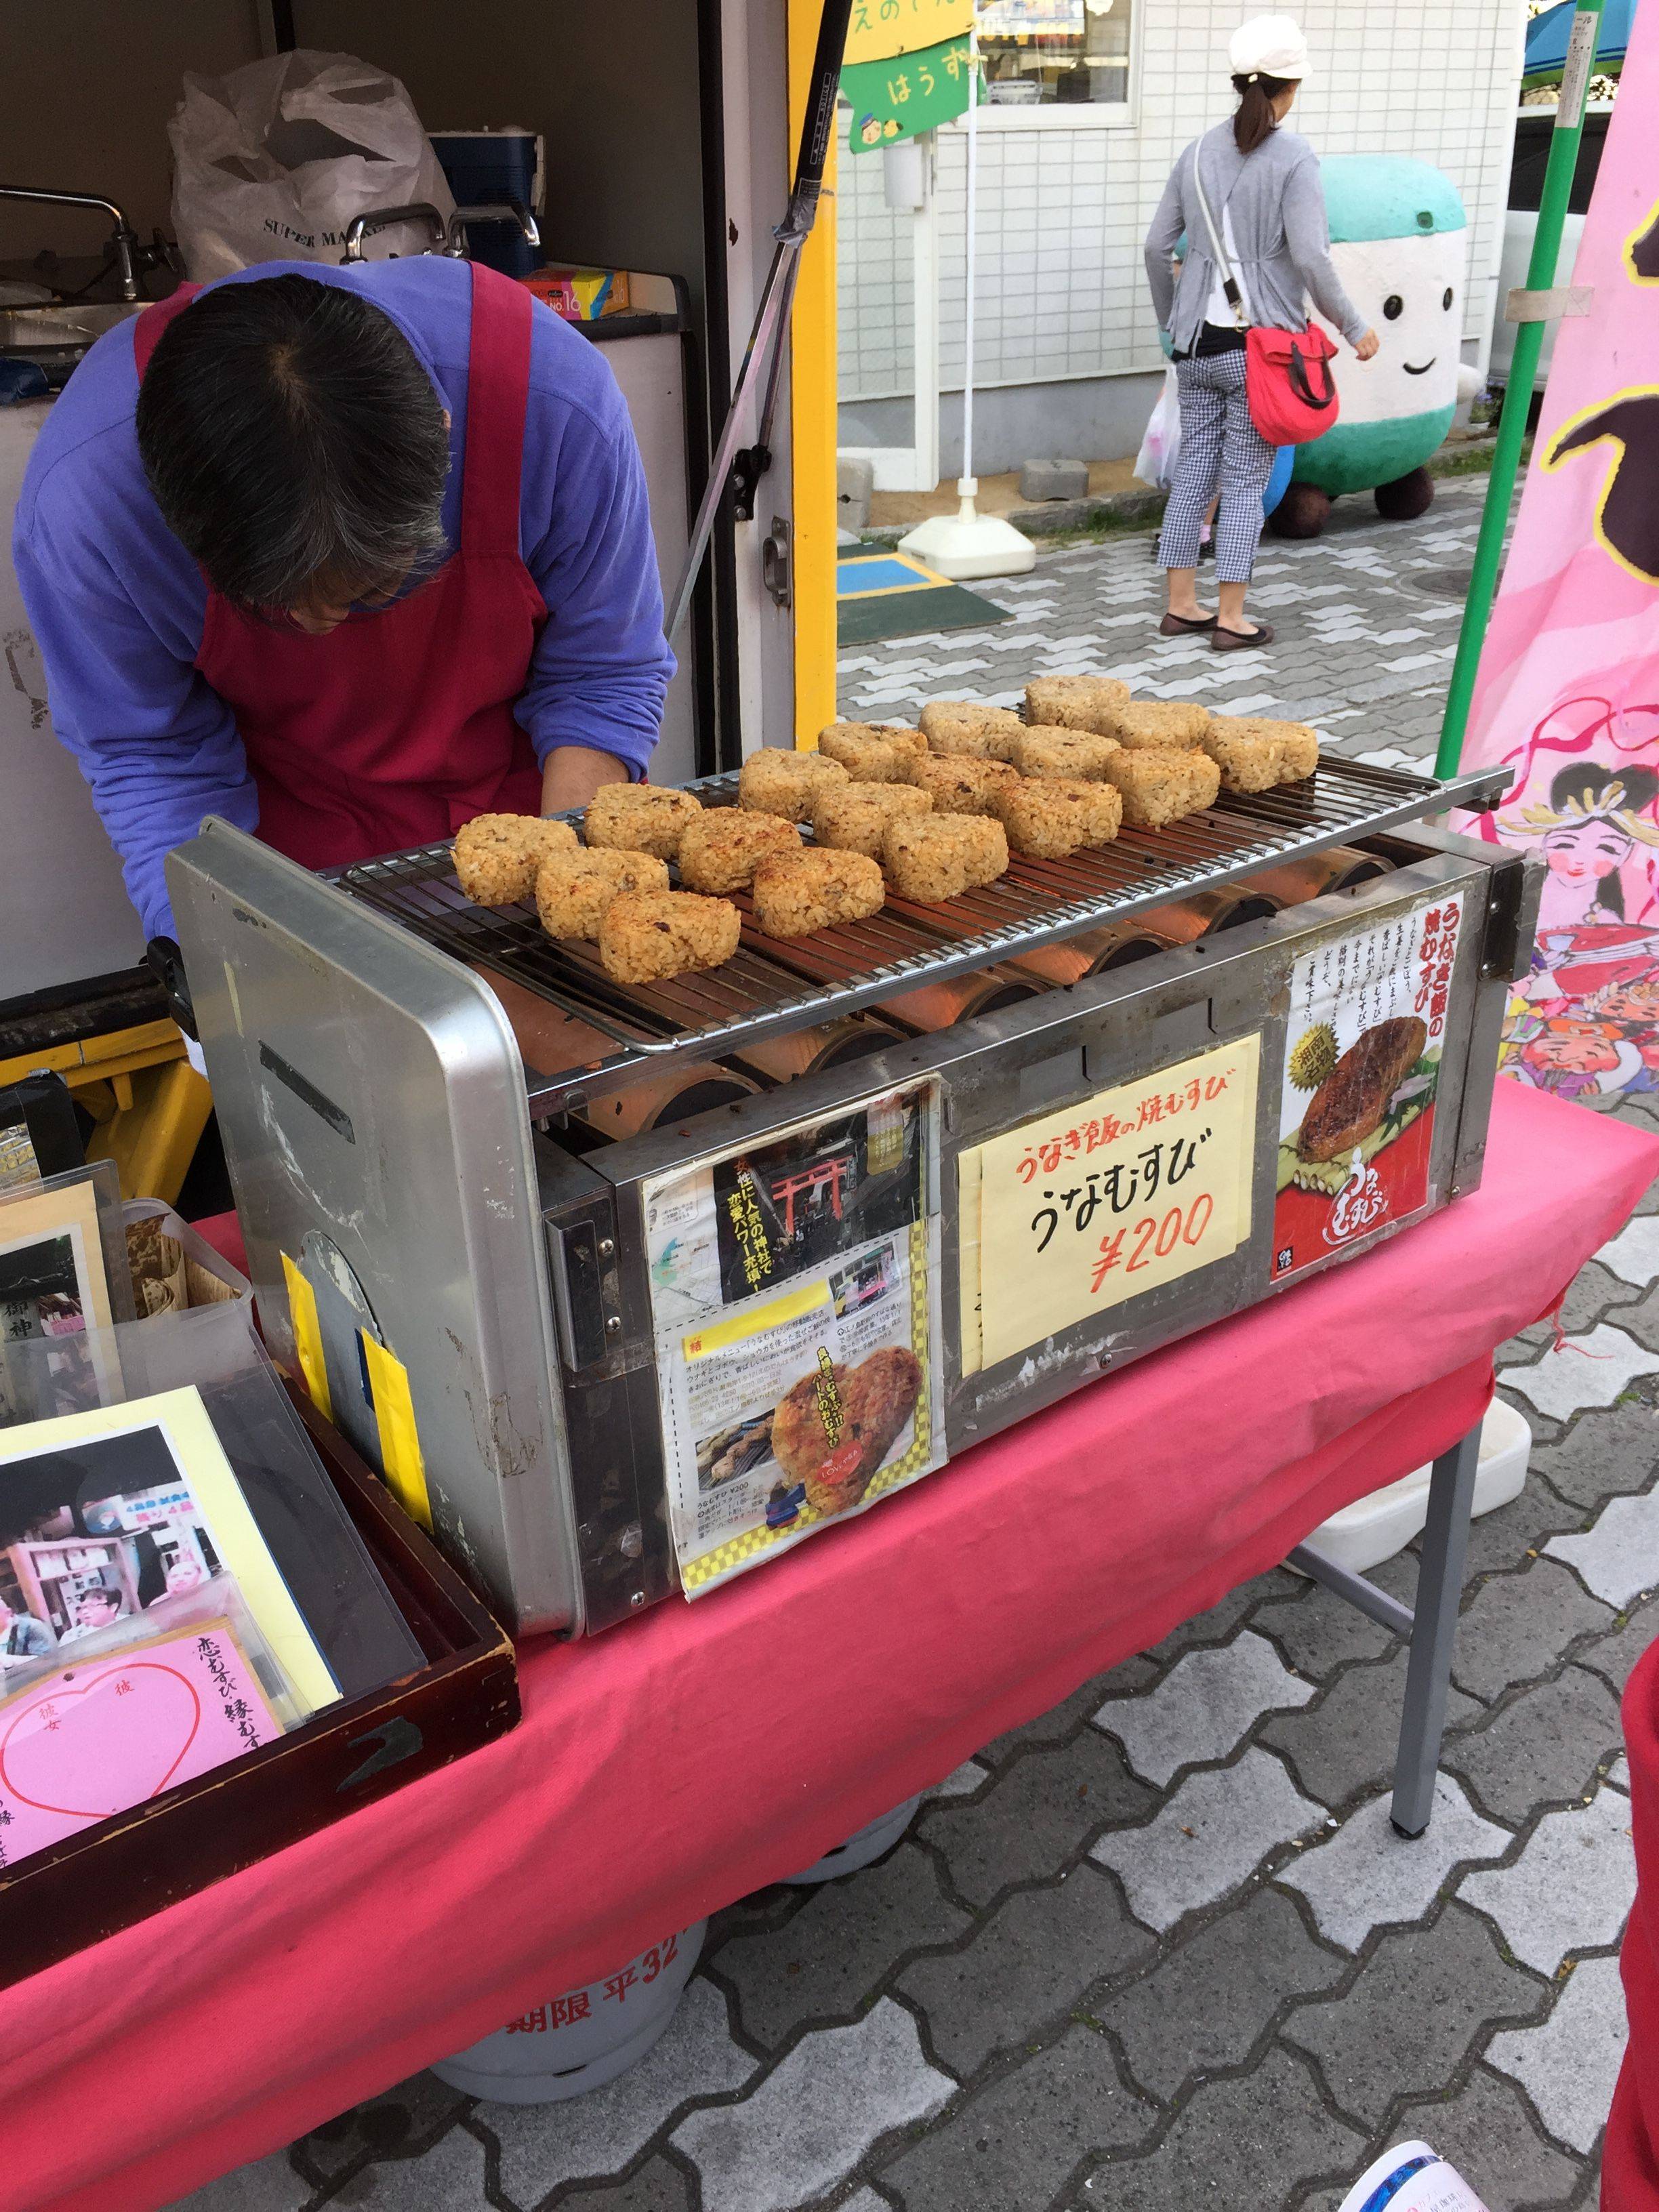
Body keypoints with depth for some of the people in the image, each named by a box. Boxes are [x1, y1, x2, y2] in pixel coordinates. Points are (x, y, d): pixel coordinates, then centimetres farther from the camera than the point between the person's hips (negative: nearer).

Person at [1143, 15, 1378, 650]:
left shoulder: (1201, 151, 6)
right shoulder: (1294, 159, -9)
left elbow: (1157, 246, 9)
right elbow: (1311, 258, -15)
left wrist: (1170, 321, 23)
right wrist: (1354, 327, -4)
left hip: (1198, 339, 5)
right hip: (1260, 343, -5)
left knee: (1194, 467, 12)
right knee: (1245, 479, 2)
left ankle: (1180, 604, 17)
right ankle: (1230, 618, 5)